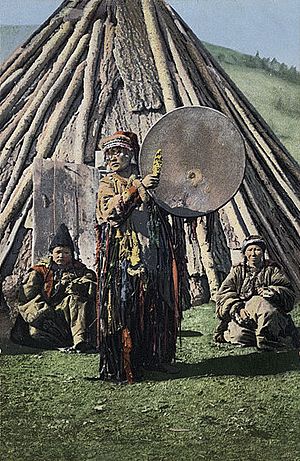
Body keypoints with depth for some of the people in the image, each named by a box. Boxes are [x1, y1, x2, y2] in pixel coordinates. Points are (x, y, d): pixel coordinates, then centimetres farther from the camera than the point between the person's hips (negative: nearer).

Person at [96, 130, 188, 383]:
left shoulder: (147, 179, 15)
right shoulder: (109, 183, 6)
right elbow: (110, 210, -14)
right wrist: (137, 187, -19)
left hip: (151, 254, 4)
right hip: (123, 255, -4)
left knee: (156, 307, 6)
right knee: (124, 308, -5)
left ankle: (156, 356, 20)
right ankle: (124, 366, 0)